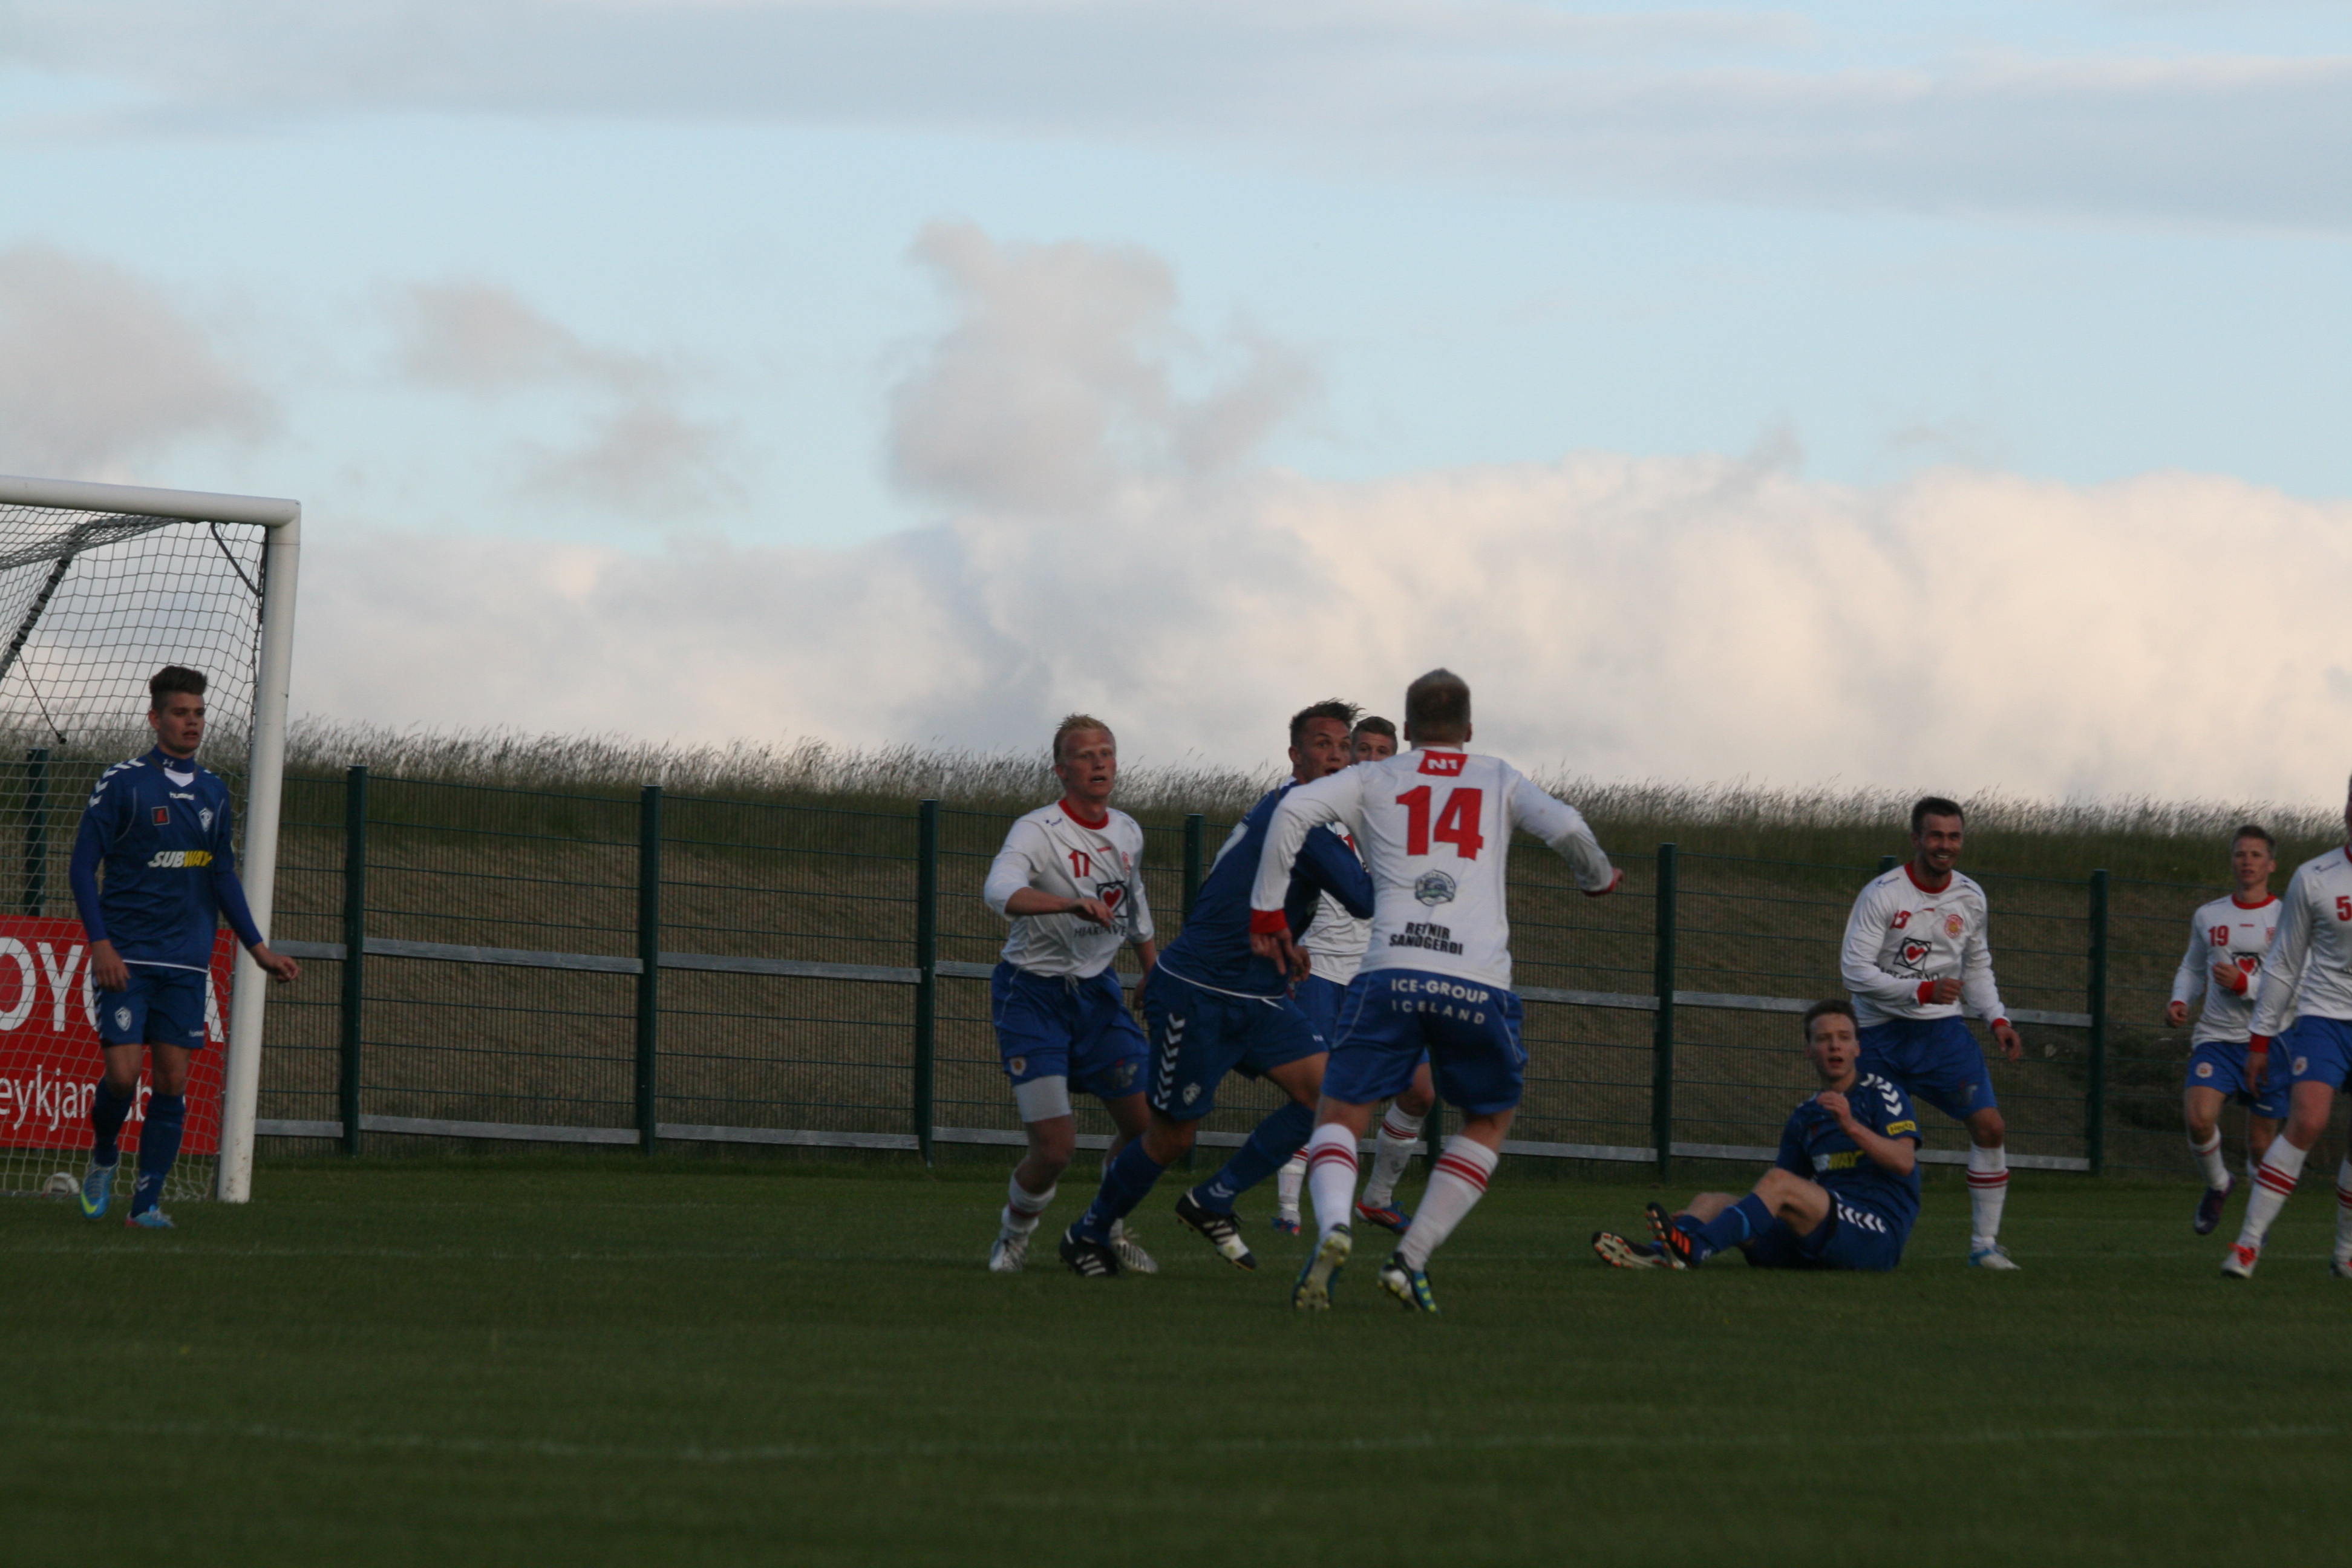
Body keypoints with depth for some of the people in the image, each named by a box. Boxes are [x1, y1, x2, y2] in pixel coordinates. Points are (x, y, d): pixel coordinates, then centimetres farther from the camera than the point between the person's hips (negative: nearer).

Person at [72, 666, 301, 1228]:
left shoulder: (212, 792, 11)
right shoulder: (122, 783, -4)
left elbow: (224, 877, 20)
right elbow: (84, 865, -4)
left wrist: (258, 948, 15)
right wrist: (101, 943, -14)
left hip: (187, 964, 4)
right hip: (126, 961, -4)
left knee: (173, 1081, -2)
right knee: (122, 1073, -13)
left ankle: (147, 1202, 4)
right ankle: (103, 1157, 17)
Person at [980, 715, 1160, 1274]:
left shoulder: (1128, 834, 5)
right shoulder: (1038, 832, -19)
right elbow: (1000, 891, -39)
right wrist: (1072, 903, -52)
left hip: (1097, 994, 6)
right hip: (1033, 995, -6)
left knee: (1146, 1123, 2)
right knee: (1055, 1147, -13)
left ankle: (1110, 1227, 28)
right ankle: (1015, 1229, 18)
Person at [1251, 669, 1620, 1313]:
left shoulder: (1373, 781, 17)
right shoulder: (1499, 782, 18)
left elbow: (1293, 811, 2)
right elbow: (1567, 829, 4)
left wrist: (1267, 913, 9)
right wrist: (1598, 878, 26)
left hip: (1390, 972, 0)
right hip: (1479, 984, 0)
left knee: (1340, 1116, 8)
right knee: (1489, 1121, 21)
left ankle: (1333, 1225, -24)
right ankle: (1410, 1259, 6)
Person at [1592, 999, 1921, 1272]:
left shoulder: (1882, 1095, 5)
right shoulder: (1805, 1118, 24)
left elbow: (1904, 1161, -11)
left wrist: (1851, 1126, -25)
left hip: (1878, 1233, -7)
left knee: (1780, 1184, -30)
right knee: (1713, 1201, -9)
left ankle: (1694, 1248, -49)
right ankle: (1657, 1251, -40)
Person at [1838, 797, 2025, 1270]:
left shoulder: (1970, 898, 6)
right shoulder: (1882, 894, -11)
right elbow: (1855, 970, -17)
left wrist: (1997, 1019, 7)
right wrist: (1922, 991, -24)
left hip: (1943, 1030, 3)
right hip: (1882, 1034, -3)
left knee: (1989, 1126, -11)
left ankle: (1984, 1244, -2)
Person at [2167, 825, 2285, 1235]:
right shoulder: (2208, 917, 10)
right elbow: (2192, 968, 24)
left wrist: (2244, 985, -18)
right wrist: (2179, 1000, 4)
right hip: (2216, 1036, 1)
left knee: (2261, 1143, 4)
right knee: (2200, 1117, -22)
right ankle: (2217, 1184, 7)